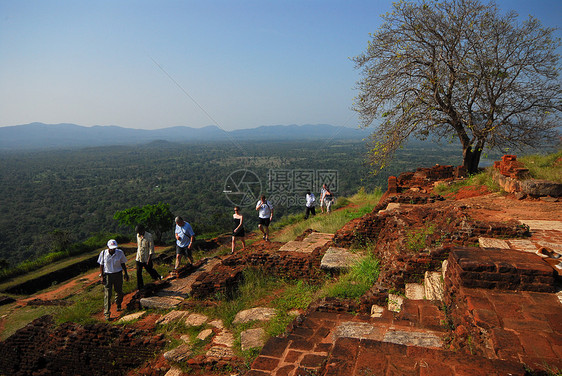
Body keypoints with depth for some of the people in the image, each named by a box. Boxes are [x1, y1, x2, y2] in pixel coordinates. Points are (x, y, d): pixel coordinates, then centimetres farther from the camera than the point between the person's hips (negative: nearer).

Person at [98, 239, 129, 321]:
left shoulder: (120, 253, -6)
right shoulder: (103, 253, -9)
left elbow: (123, 264, 5)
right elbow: (101, 265, 0)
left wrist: (126, 274, 6)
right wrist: (102, 276, -5)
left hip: (118, 274, 2)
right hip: (107, 275, -1)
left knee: (119, 291, 12)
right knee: (107, 294, -4)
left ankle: (118, 305, 42)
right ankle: (106, 313, 2)